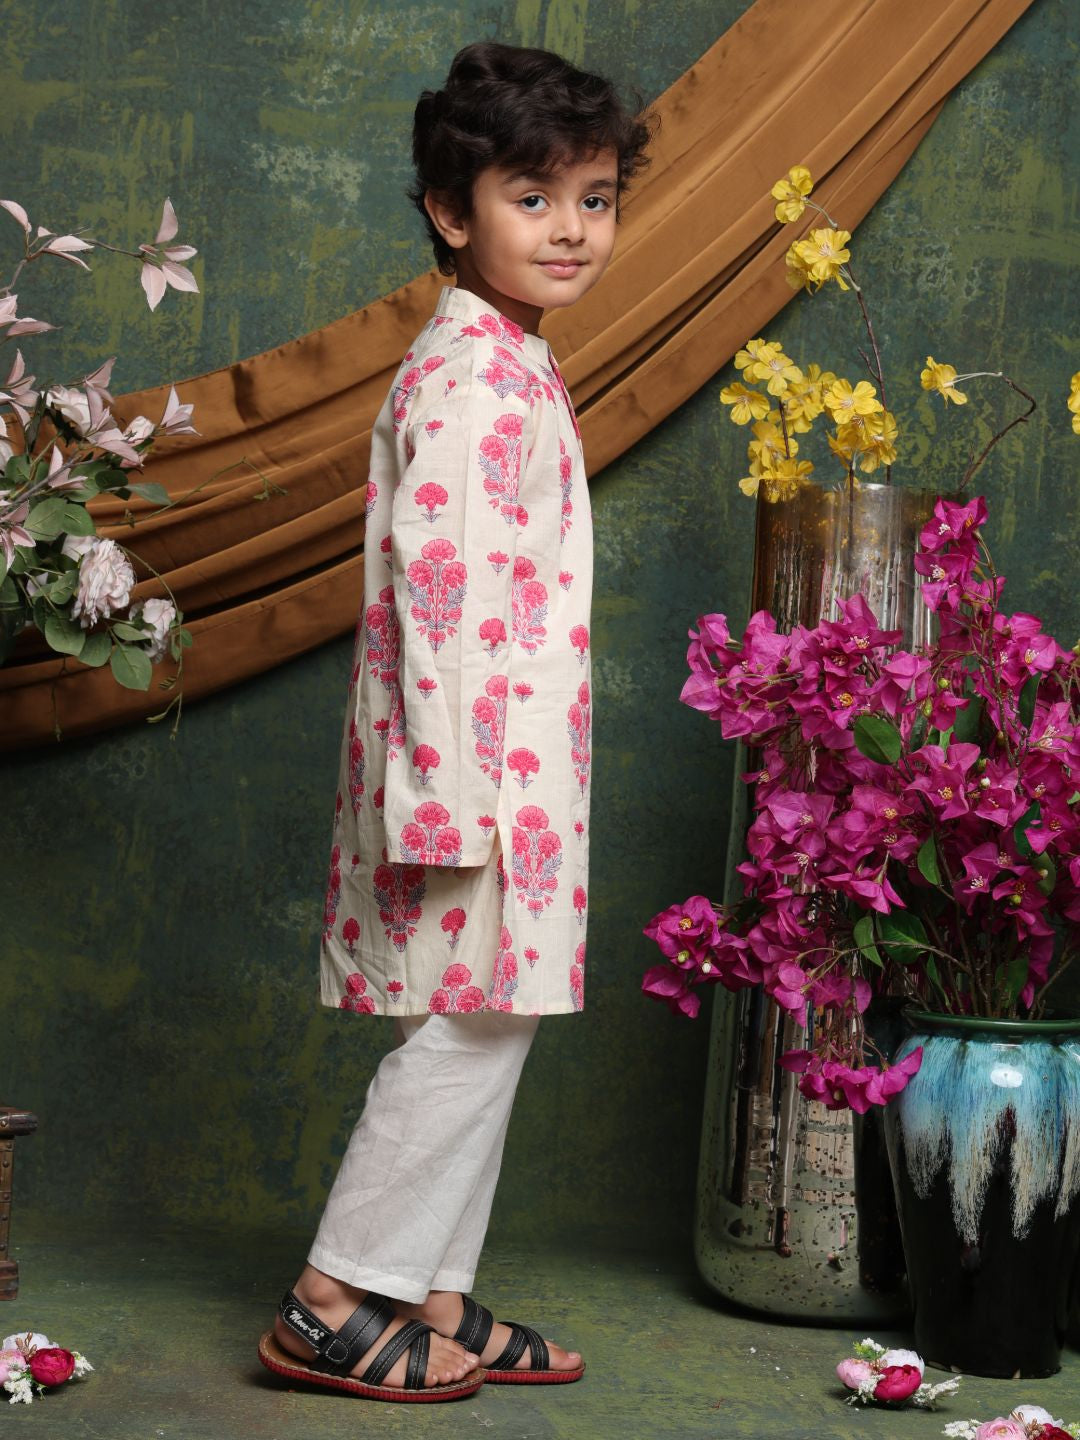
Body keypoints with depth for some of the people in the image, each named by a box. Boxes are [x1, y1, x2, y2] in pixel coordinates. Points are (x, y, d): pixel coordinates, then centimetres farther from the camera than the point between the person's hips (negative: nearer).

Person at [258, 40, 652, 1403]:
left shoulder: (506, 366, 17)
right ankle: (331, 1300, 6)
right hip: (474, 755, -10)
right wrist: (451, 794, -24)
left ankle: (436, 1299, 22)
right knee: (472, 1024, -4)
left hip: (506, 757, 10)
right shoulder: (474, 379, -15)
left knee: (485, 1026, 13)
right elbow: (436, 588, -22)